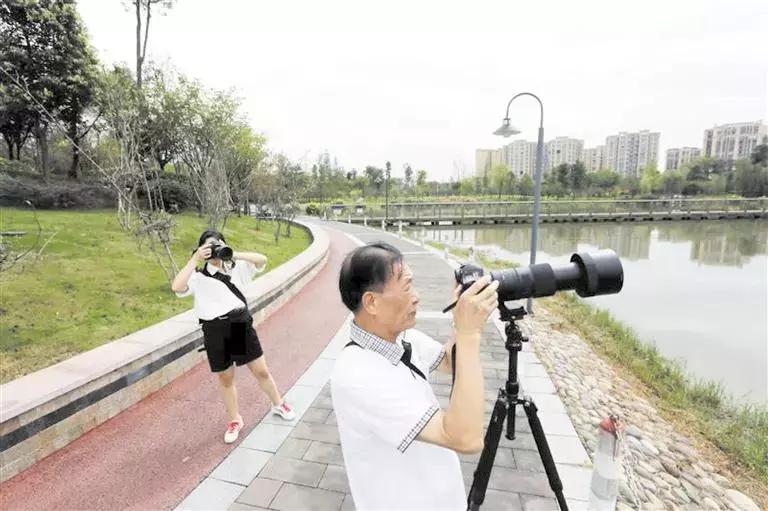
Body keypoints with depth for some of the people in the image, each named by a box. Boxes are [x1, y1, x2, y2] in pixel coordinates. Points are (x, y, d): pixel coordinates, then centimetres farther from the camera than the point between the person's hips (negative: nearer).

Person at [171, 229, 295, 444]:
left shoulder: (236, 268, 2)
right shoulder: (198, 276, -3)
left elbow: (262, 260, -11)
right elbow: (177, 287, -21)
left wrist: (234, 255, -20)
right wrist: (194, 260, -19)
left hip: (241, 324, 1)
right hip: (216, 331, -1)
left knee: (261, 370, 12)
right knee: (225, 378, 15)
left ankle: (278, 404, 36)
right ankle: (235, 420, 36)